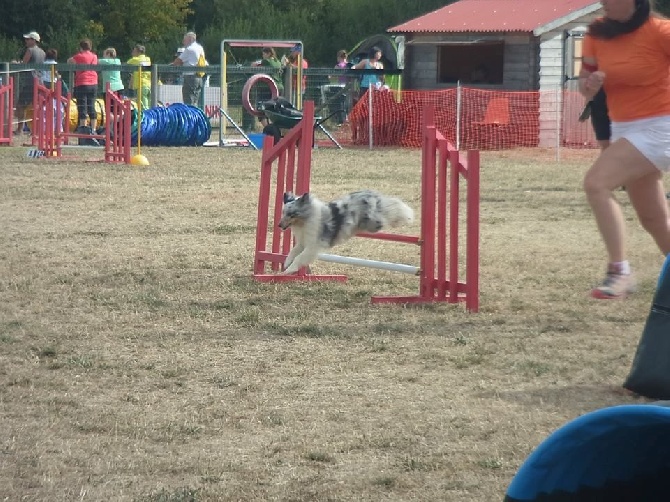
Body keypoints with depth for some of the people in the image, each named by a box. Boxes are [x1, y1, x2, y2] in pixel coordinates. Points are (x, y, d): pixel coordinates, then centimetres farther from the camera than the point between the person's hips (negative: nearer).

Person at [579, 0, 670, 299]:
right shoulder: (597, 34, 1)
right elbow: (585, 89, 8)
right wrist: (590, 84, -13)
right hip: (623, 130, 7)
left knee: (596, 183, -24)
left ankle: (620, 272, -21)